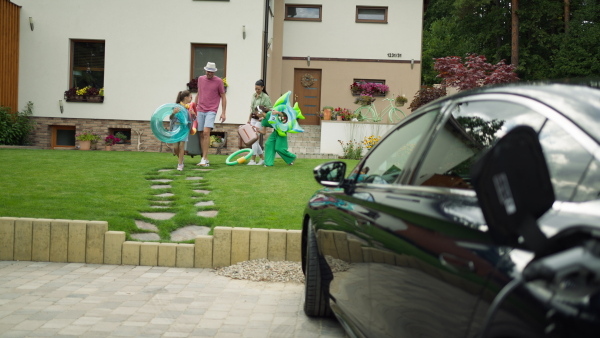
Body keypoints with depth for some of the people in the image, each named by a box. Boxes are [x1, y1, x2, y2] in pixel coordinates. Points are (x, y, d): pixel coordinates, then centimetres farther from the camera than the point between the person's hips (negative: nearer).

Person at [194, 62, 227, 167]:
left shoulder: (219, 81, -1)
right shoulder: (200, 79, 11)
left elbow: (223, 97, 3)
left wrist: (223, 113, -3)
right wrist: (194, 107, 22)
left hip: (211, 111, -4)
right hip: (200, 111, 4)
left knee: (206, 132, -19)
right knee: (201, 135, 2)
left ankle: (204, 159, -17)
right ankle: (205, 160, 8)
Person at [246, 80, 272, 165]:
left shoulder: (265, 97, -10)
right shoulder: (253, 95, 10)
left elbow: (270, 109, -11)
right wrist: (249, 119, 17)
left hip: (260, 120, -7)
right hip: (253, 119, 7)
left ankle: (252, 160, -10)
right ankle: (263, 158, 18)